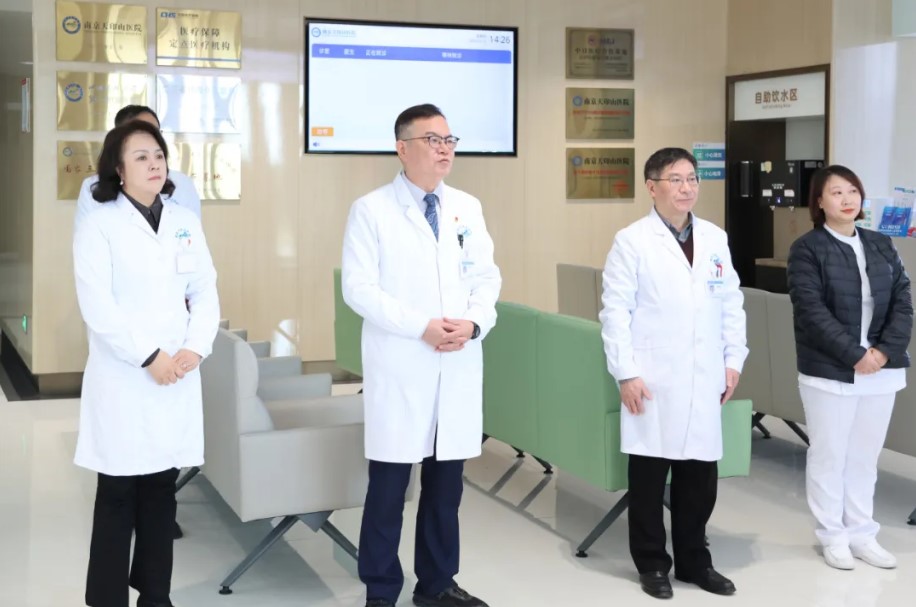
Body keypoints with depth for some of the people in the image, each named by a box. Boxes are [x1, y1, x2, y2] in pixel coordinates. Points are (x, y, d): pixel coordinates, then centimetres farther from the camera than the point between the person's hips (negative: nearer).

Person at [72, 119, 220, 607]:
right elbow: (97, 307, -12)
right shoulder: (98, 225, -4)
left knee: (162, 490, 10)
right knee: (118, 495, 1)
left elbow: (206, 292, 8)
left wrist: (195, 349, -7)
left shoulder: (185, 221, 10)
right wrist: (148, 358, -15)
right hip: (123, 378, -4)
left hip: (178, 375, 4)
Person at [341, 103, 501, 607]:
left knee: (446, 482, 11)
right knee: (389, 486, 1)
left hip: (458, 368, 4)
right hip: (400, 368, -4)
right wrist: (422, 327, -18)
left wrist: (474, 322, -11)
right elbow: (358, 288, -10)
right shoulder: (371, 210, -3)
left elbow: (487, 277, 9)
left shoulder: (468, 208, 11)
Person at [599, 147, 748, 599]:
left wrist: (733, 361, 7)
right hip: (653, 383, -4)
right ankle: (652, 564, 19)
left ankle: (693, 561, 25)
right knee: (650, 477, 5)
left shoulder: (715, 239, 11)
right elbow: (615, 311, -7)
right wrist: (626, 374, -12)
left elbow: (731, 304, 14)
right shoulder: (632, 241, -4)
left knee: (701, 477, 9)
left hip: (704, 382, 4)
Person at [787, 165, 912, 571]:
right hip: (829, 371, -4)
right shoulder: (807, 250, -6)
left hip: (881, 370, 5)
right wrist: (855, 355, -18)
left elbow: (903, 302, 4)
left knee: (865, 456, 12)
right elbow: (812, 312, -15)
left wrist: (886, 350, -10)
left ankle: (862, 533, 23)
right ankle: (833, 536, 17)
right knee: (829, 455, 6)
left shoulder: (882, 246, 10)